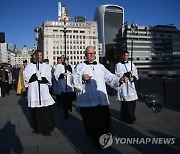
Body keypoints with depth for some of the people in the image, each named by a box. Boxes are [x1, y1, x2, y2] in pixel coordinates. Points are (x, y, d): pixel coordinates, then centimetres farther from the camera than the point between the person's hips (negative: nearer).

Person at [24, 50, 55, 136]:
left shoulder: (46, 66, 10)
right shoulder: (29, 66, 7)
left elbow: (48, 78, 1)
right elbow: (27, 78, -2)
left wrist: (40, 76, -13)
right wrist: (35, 75, -16)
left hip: (43, 91, 0)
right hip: (33, 92, 0)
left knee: (46, 112, -3)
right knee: (35, 111, 5)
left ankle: (46, 129, 6)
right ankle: (37, 128, 21)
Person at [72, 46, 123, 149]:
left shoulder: (101, 67, 19)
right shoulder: (80, 67, 10)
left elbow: (110, 77, 9)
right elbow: (74, 80, 0)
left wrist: (119, 80, -9)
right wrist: (82, 78, -19)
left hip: (101, 100, 3)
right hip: (87, 101, -2)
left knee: (104, 122, 1)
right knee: (91, 122, 3)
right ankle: (95, 140, 21)